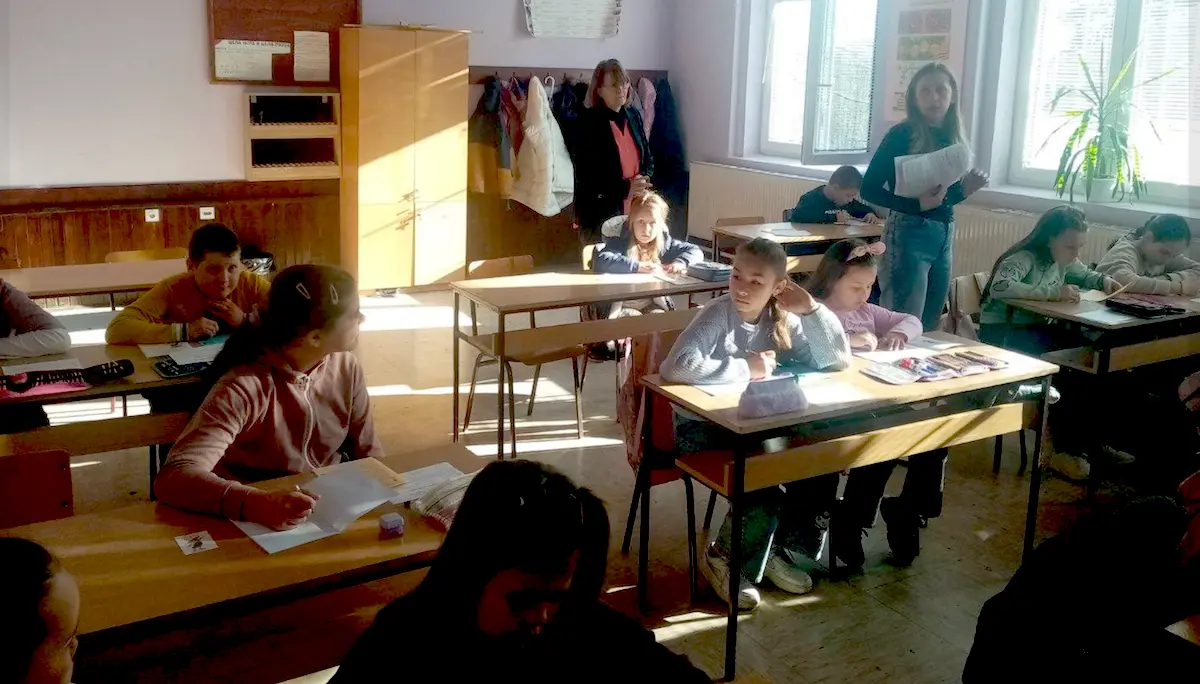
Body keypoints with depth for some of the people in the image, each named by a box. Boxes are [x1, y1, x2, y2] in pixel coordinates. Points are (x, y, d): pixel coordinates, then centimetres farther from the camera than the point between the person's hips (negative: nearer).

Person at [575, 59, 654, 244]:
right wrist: (624, 189, -20)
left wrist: (643, 180, -5)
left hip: (635, 211, 6)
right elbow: (585, 175, -14)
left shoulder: (634, 116, 8)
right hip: (601, 214, -6)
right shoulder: (589, 122, -10)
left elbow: (648, 159, 16)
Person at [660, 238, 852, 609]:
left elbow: (838, 361, -7)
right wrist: (745, 368, -27)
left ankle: (778, 550, 13)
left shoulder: (782, 320, -3)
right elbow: (676, 367, -38)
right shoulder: (718, 315, -20)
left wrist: (811, 308, -17)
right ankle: (724, 560, 2)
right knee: (763, 482, -26)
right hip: (702, 427, -6)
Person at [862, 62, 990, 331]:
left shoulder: (952, 138, 9)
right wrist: (916, 204, -23)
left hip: (945, 235, 7)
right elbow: (869, 189, -13)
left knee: (929, 327, 13)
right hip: (909, 234, -7)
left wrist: (965, 189, -2)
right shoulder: (903, 135, -9)